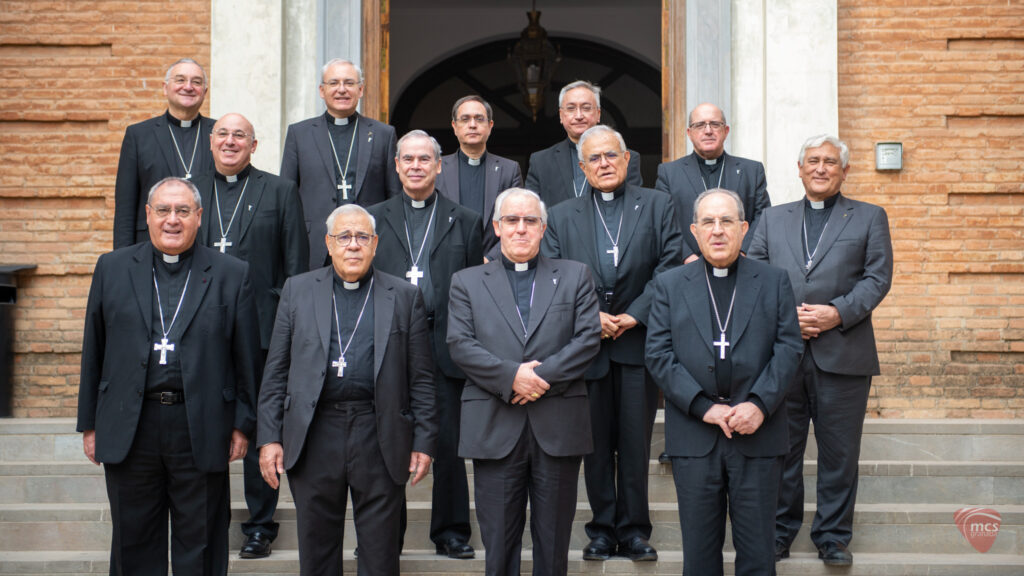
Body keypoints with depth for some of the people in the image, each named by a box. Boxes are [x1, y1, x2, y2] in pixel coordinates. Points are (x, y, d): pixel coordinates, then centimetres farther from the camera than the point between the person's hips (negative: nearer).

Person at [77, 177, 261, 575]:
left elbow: (247, 358, 2)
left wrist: (242, 424, -1)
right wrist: (89, 423, 7)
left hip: (201, 431, -2)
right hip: (128, 429, 2)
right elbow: (94, 351, 9)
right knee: (134, 542, 12)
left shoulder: (231, 274, 3)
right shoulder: (112, 269, 8)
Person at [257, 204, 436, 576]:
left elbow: (421, 378, 5)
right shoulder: (298, 290, 10)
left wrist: (424, 442, -1)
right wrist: (269, 437, 1)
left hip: (380, 437, -1)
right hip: (313, 436, 1)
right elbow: (276, 372, 7)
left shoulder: (404, 296, 6)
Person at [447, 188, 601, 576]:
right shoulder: (467, 282, 11)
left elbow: (588, 338, 0)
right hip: (495, 428, 0)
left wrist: (543, 376, -13)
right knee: (499, 541, 4)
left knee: (553, 543, 7)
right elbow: (460, 344, -1)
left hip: (559, 427, 0)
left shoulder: (574, 276, 12)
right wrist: (511, 376, -15)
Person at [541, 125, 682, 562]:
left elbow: (669, 266, -3)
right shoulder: (561, 217, 10)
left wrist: (635, 315, -11)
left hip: (638, 342, -1)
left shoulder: (657, 206, 7)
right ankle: (601, 529, 17)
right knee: (595, 443, 7)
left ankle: (634, 530, 13)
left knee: (636, 441, 2)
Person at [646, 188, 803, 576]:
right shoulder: (669, 285, 7)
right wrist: (704, 407, -11)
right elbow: (658, 355, -1)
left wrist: (760, 404, -13)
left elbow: (789, 347, 1)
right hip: (694, 437, 0)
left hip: (757, 433, 0)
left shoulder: (774, 282, 8)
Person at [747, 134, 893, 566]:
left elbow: (877, 278, 0)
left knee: (839, 452, 4)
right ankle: (779, 531, 20)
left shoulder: (870, 218, 10)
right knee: (781, 448, 7)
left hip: (843, 352, -1)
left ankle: (833, 536, 17)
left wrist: (838, 313, -14)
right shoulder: (773, 219, 15)